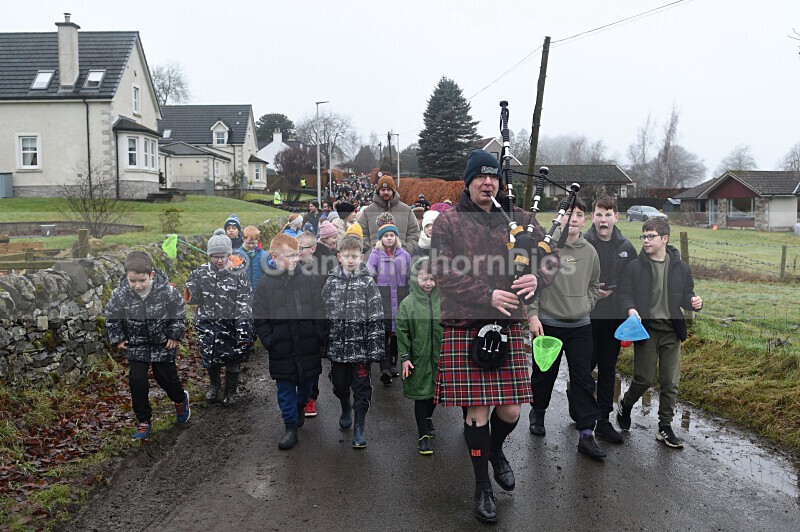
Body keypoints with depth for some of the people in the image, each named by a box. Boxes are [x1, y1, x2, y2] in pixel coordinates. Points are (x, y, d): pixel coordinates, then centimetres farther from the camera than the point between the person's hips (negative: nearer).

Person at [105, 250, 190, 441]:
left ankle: (181, 400, 45)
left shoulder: (167, 291, -22)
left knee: (167, 377, 13)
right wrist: (118, 339, -2)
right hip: (136, 346, 1)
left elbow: (178, 314, -8)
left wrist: (175, 336, -7)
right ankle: (143, 421, 15)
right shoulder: (120, 294, -18)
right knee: (137, 382, -3)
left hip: (163, 345, -1)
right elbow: (111, 317, -2)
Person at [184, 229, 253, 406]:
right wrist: (189, 292, -18)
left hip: (231, 325, -2)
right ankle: (214, 385, 40)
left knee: (232, 359, 9)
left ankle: (231, 392, 32)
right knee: (210, 358, 9)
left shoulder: (238, 273, -9)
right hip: (208, 324, 2)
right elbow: (194, 298, 6)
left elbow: (245, 302, -10)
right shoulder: (202, 272, 0)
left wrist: (243, 327, -15)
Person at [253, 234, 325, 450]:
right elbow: (260, 319, -1)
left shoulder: (308, 280, -2)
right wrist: (270, 342, -8)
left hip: (308, 348, 1)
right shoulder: (266, 284, -4)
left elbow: (319, 313, 0)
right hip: (282, 351, -1)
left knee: (307, 384, 18)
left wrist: (319, 338, -6)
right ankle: (291, 427, 23)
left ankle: (301, 407, 47)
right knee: (285, 391, 9)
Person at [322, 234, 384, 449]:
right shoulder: (331, 282, 1)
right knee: (339, 384, 17)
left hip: (360, 346, -3)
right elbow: (323, 313, 6)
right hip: (337, 345, 3)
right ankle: (346, 408, 46)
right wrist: (324, 344, 5)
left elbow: (376, 318, -8)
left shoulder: (368, 283, -7)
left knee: (361, 388, 4)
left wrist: (376, 348, -12)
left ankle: (358, 429, 17)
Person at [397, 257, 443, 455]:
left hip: (439, 357, 3)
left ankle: (428, 418, 45)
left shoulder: (441, 301, -3)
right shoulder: (408, 303, -7)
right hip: (418, 359, -3)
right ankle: (423, 434, 16)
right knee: (421, 395, 4)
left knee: (436, 392, 17)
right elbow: (402, 332, -5)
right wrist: (404, 357, -8)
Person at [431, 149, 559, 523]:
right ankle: (482, 486, 23)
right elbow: (444, 273, -9)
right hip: (465, 327, -3)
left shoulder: (517, 219, 11)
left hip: (508, 326, 3)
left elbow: (550, 255, 9)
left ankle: (495, 451, 42)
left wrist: (538, 277, -14)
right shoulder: (448, 222, 1)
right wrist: (488, 296, -18)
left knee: (510, 409, 6)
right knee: (477, 409, 1)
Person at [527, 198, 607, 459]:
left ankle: (586, 434, 8)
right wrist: (533, 314, -12)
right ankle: (538, 411, 38)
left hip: (581, 326, 3)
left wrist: (585, 307, 5)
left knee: (583, 379, 2)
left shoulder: (590, 251, 5)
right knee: (544, 374, 12)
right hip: (548, 323, -3)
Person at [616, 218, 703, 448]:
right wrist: (631, 310, -24)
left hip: (671, 330, 3)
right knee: (645, 378, -2)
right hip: (646, 328, -3)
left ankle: (665, 427, 21)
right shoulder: (635, 266, -3)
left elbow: (685, 296, 11)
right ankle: (626, 404, 29)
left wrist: (693, 302, -11)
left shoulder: (681, 268, 5)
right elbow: (625, 293, -4)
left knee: (670, 381, 6)